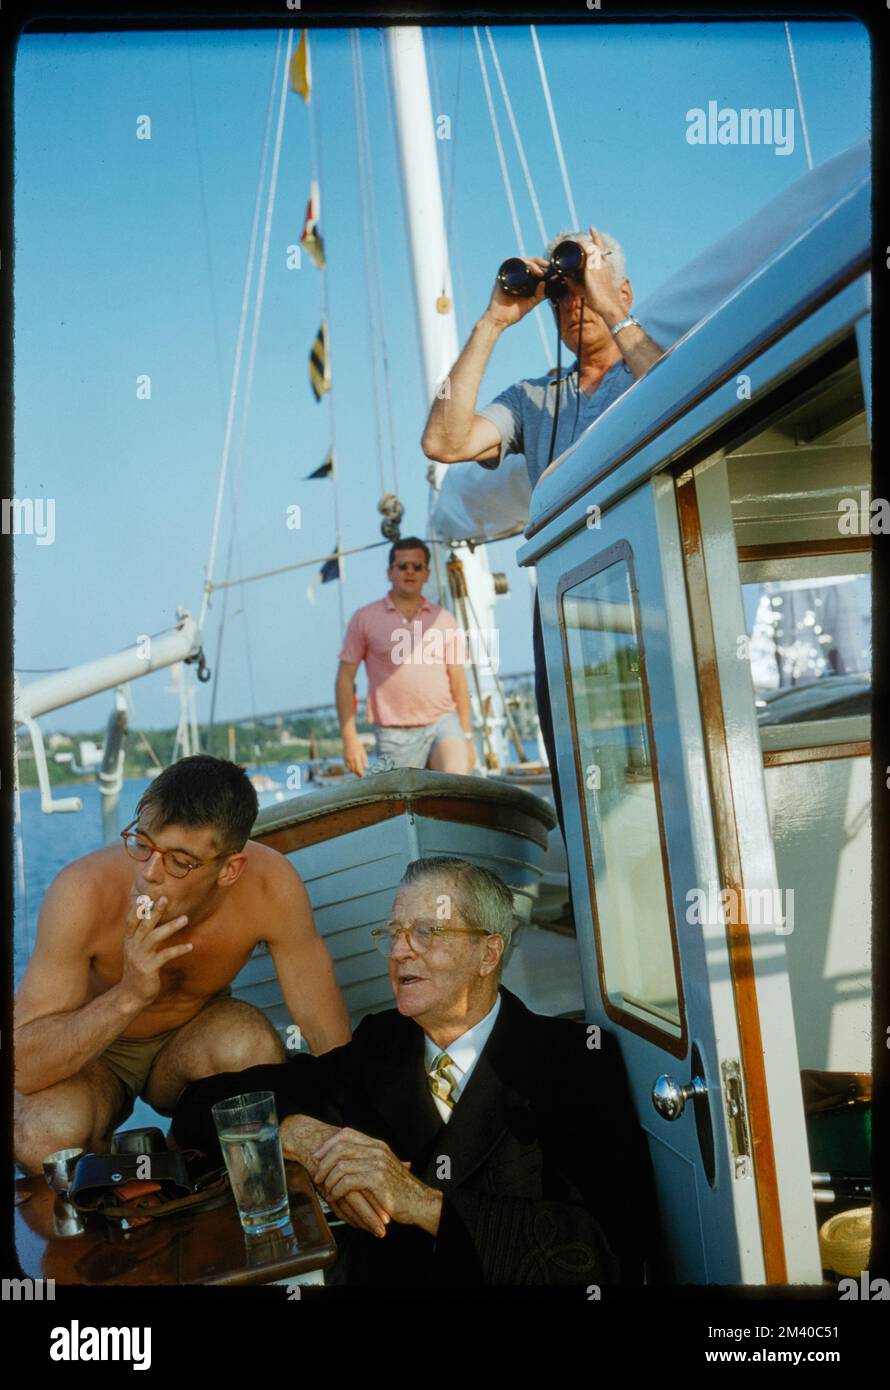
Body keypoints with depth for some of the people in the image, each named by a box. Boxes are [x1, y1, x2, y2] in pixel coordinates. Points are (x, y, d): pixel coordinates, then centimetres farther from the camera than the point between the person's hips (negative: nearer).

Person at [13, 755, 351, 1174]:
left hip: (192, 1041, 1)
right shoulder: (82, 894, -33)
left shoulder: (270, 885, -28)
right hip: (90, 1054, -1)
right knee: (44, 1132, -32)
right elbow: (22, 1067, -31)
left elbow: (330, 1038, -19)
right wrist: (129, 996, -45)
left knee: (253, 1045, -32)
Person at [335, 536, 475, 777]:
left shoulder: (443, 619, 10)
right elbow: (345, 678, 2)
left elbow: (458, 680, 12)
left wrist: (467, 737, 8)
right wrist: (350, 739, -5)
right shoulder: (365, 618, 3)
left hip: (444, 723, 1)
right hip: (396, 735, -1)